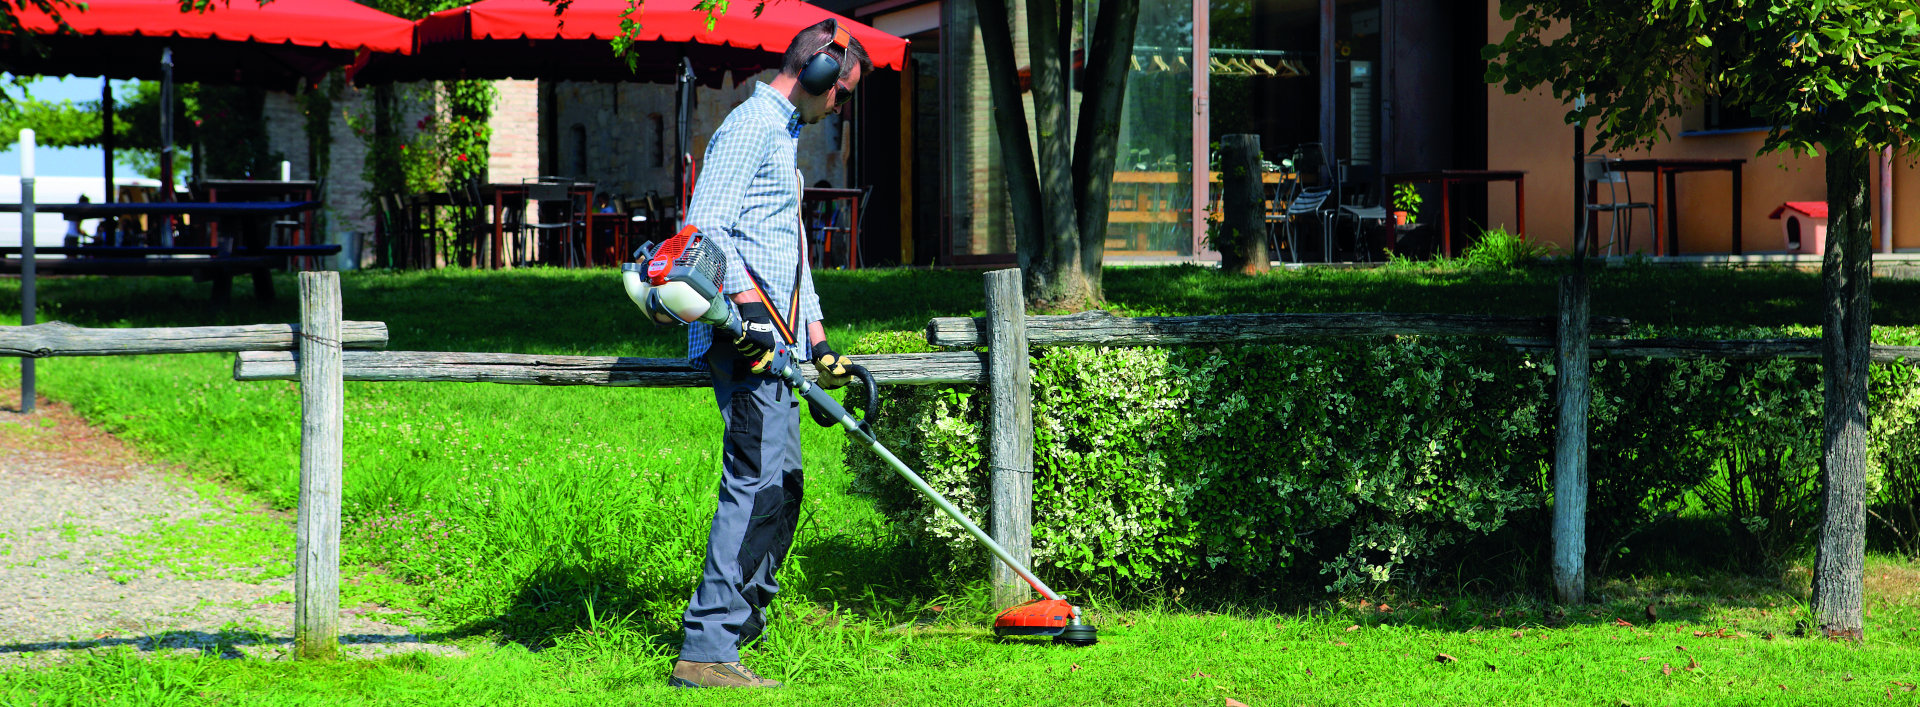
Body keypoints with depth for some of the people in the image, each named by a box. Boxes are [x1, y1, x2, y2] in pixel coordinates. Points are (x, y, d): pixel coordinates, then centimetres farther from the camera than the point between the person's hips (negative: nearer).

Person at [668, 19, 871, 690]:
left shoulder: (783, 134, 26)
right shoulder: (752, 126, -7)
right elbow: (704, 225, -18)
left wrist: (818, 341, 28)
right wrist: (746, 301, -28)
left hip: (772, 341, 11)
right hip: (745, 336, -11)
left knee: (780, 489, 13)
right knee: (757, 484, -16)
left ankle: (738, 628, 20)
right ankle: (705, 651, -19)